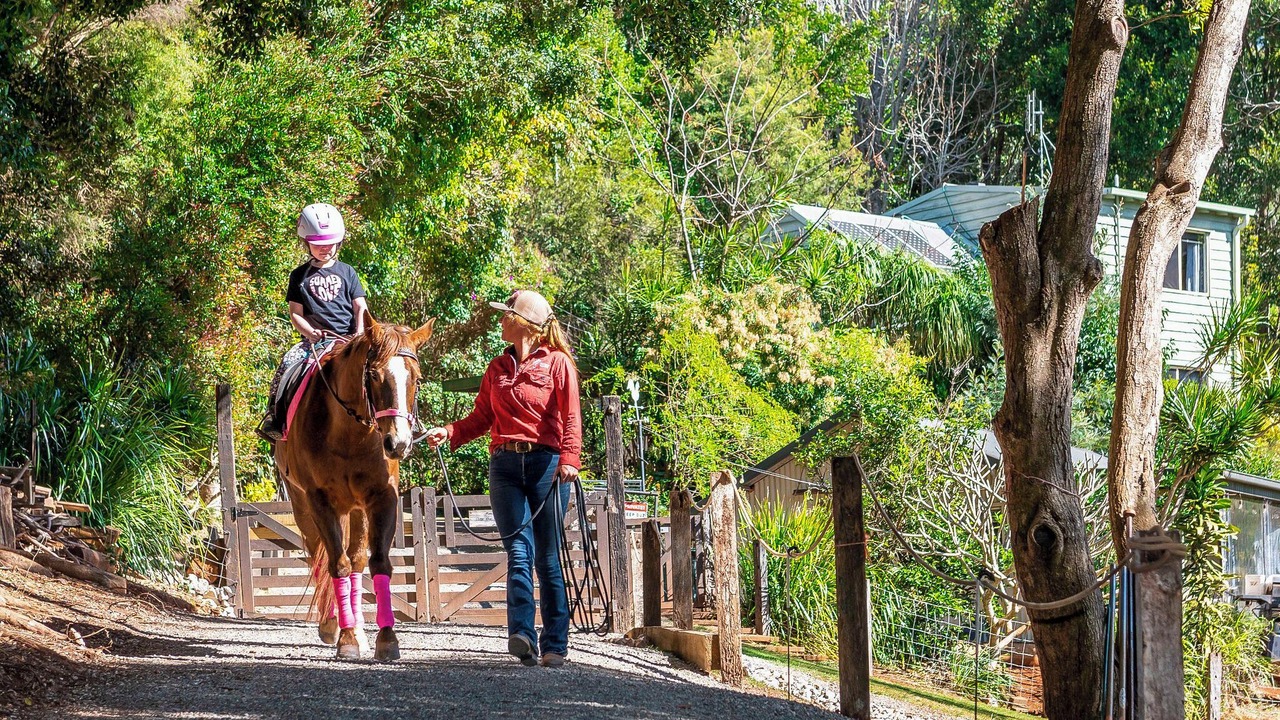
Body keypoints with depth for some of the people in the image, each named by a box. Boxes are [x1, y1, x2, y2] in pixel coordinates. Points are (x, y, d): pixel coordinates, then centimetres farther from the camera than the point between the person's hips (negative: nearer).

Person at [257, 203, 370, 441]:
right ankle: (273, 417, -23)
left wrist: (360, 335, -8)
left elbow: (360, 307, 11)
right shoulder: (300, 276, 13)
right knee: (287, 364, -27)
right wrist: (311, 333, -11)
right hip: (313, 339, 0)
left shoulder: (347, 272, 15)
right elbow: (295, 314, 8)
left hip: (346, 338, 0)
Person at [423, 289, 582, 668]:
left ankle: (555, 646, 4)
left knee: (548, 558, 0)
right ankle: (522, 635, -21)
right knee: (518, 551, -9)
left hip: (546, 464, -4)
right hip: (505, 465, 4)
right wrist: (448, 433, -2)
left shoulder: (557, 363, 2)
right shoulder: (498, 368, 17)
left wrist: (569, 459, -20)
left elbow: (571, 419, -6)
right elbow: (481, 417, 15)